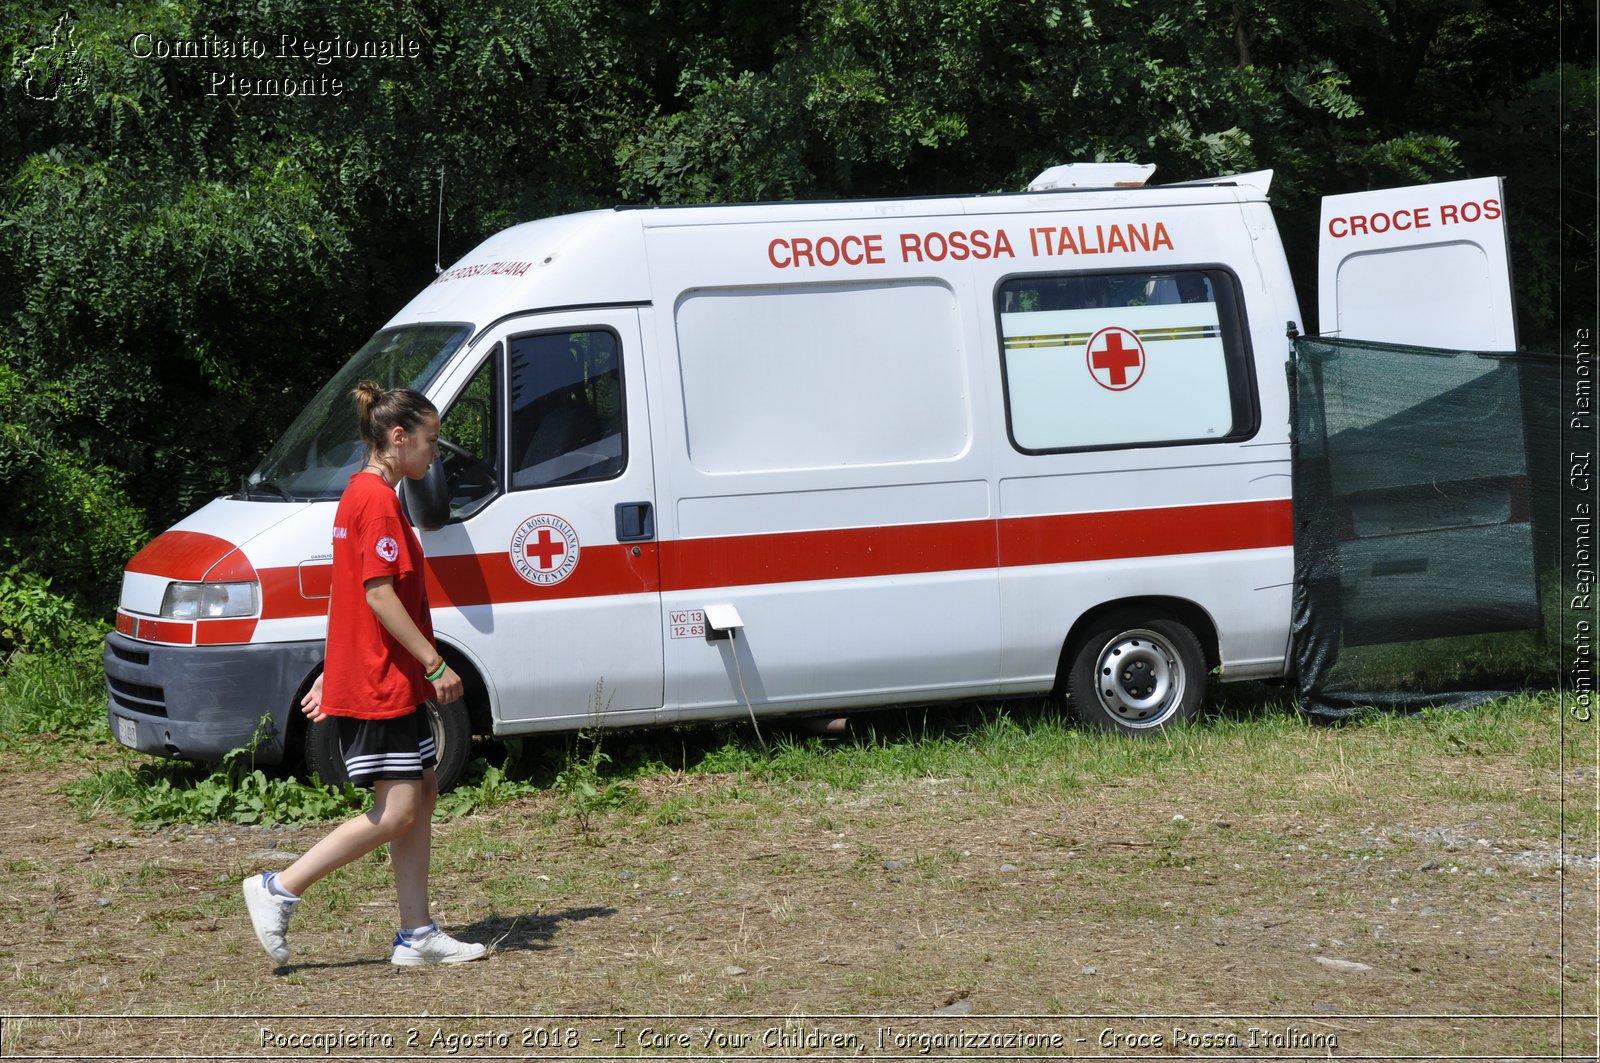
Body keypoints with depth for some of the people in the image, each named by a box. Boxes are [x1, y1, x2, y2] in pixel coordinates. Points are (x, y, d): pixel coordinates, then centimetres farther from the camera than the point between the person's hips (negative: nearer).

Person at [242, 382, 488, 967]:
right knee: (397, 811, -9)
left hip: (384, 679, 11)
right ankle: (278, 890, -5)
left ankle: (417, 934, 12)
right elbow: (379, 595, -22)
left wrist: (330, 675, 21)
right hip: (380, 684, -11)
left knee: (422, 794, 10)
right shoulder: (379, 501, -16)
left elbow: (351, 594, 19)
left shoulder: (362, 495, 16)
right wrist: (436, 664, -20)